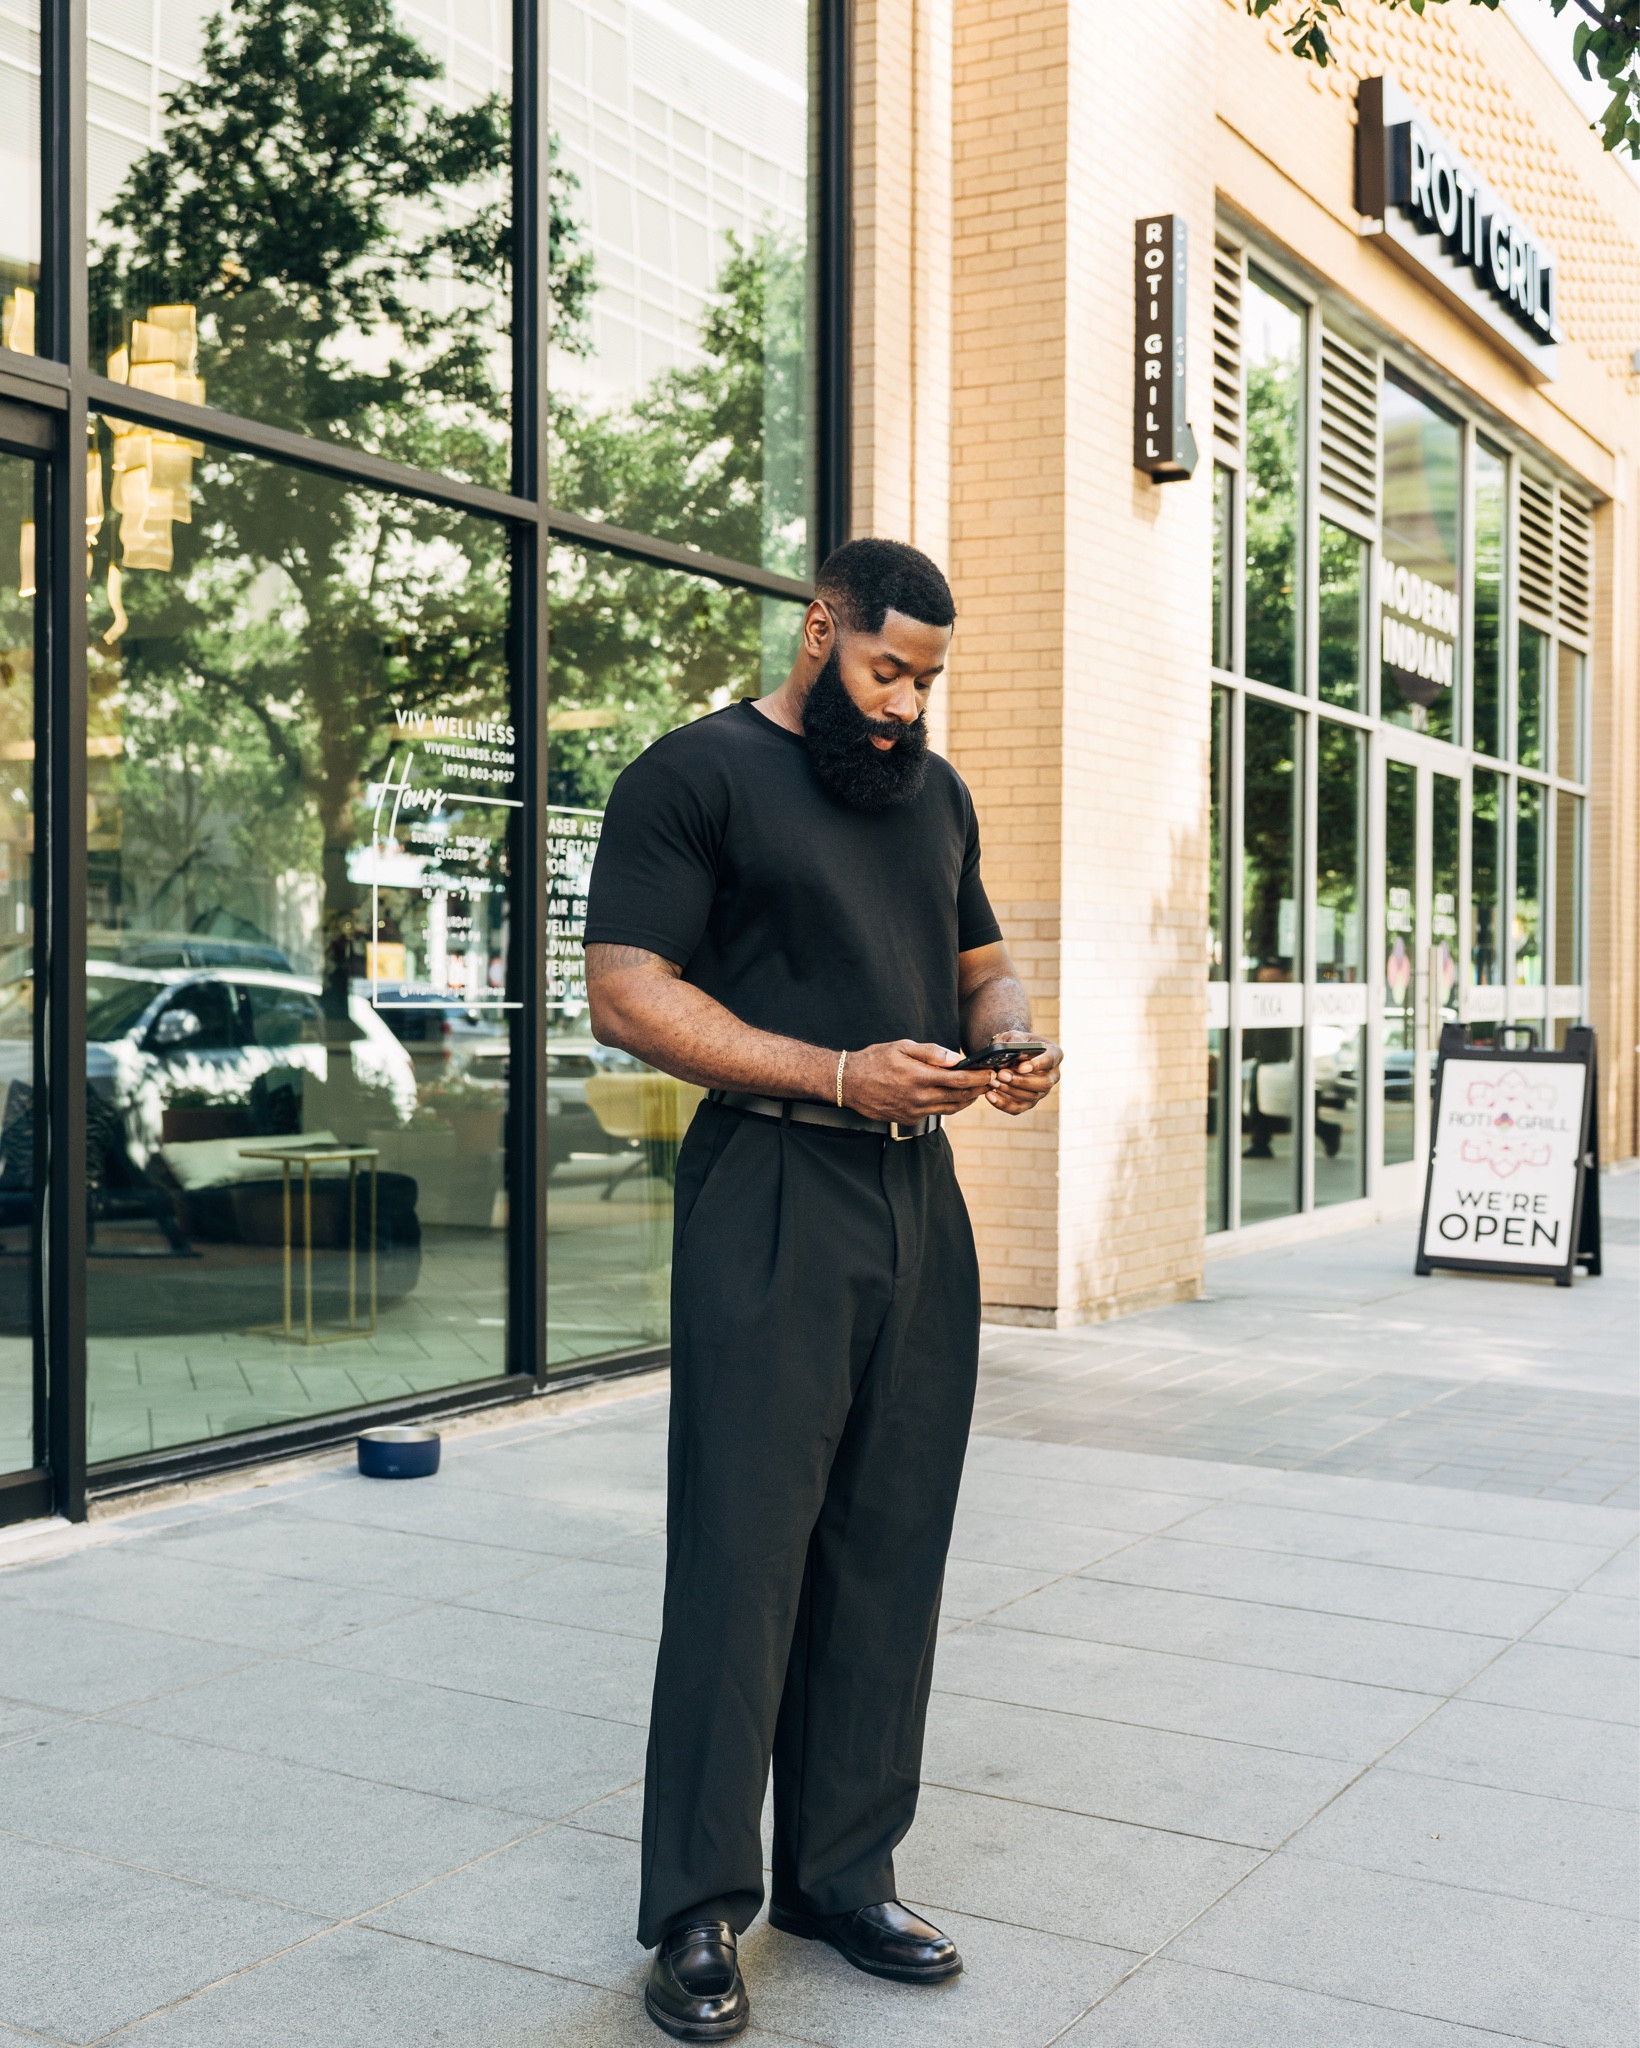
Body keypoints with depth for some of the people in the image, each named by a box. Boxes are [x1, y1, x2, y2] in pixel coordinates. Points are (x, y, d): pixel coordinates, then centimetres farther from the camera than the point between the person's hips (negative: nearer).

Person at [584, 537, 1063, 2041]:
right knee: (742, 1552, -5)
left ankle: (844, 1875, 22)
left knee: (891, 1552, 9)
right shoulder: (696, 775, -3)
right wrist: (839, 1075, -18)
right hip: (769, 1197, -6)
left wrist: (1013, 1038, 1)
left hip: (921, 1197, 7)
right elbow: (628, 994, -10)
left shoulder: (937, 794, 18)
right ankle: (700, 1912, 8)